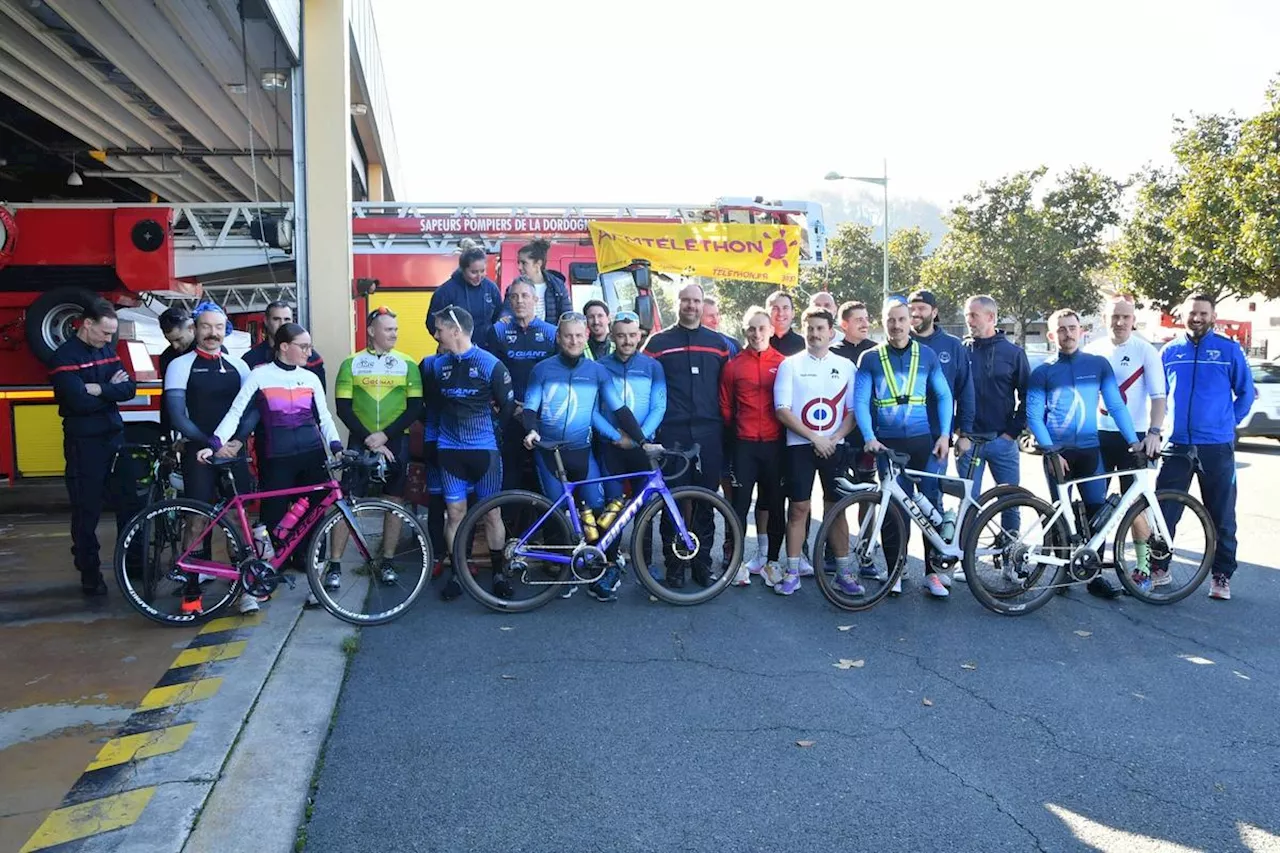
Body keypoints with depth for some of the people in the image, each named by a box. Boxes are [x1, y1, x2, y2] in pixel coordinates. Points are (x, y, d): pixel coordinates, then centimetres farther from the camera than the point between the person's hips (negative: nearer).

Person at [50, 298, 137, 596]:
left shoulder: (108, 350, 9)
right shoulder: (65, 357, -12)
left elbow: (129, 389, -2)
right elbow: (80, 401, -23)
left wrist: (99, 389, -17)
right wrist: (112, 389, -8)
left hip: (115, 436, 6)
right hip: (83, 443, -6)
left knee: (129, 503, 8)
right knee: (87, 512, 3)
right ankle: (90, 574, 14)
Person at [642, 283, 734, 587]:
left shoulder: (718, 342, 12)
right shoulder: (659, 342, 5)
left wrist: (726, 425, 8)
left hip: (708, 434, 2)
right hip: (672, 433, -2)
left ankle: (702, 561, 17)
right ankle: (674, 564, 11)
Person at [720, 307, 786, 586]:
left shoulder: (784, 363, 3)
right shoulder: (734, 365, 3)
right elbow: (726, 406, 10)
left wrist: (784, 429, 5)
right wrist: (737, 430, 9)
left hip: (775, 443, 1)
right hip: (744, 444, -1)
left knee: (774, 503, 8)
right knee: (740, 503, 0)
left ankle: (772, 560, 20)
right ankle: (737, 562, 7)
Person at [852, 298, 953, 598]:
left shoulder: (926, 355, 6)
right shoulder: (870, 359, 3)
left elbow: (944, 396, 9)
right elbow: (860, 402, -1)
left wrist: (944, 434, -1)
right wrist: (869, 438, -13)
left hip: (923, 441, 1)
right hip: (887, 443, -1)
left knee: (931, 503, 1)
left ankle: (933, 572, 11)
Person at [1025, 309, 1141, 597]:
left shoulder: (1098, 364, 5)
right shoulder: (1042, 372, 1)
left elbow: (1116, 404, 4)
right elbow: (1034, 415, -4)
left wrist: (1133, 440, -5)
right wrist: (1050, 451, -14)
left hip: (1089, 450, 1)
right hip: (1057, 452, -1)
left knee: (1097, 512, -2)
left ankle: (1095, 574, 9)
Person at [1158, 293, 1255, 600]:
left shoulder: (1229, 349, 1)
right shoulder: (1170, 351, 7)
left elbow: (1245, 393, 7)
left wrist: (1228, 423, 2)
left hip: (1216, 447, -1)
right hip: (1176, 445, 2)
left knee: (1222, 516, 7)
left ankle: (1222, 575, 18)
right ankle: (1158, 567, 18)